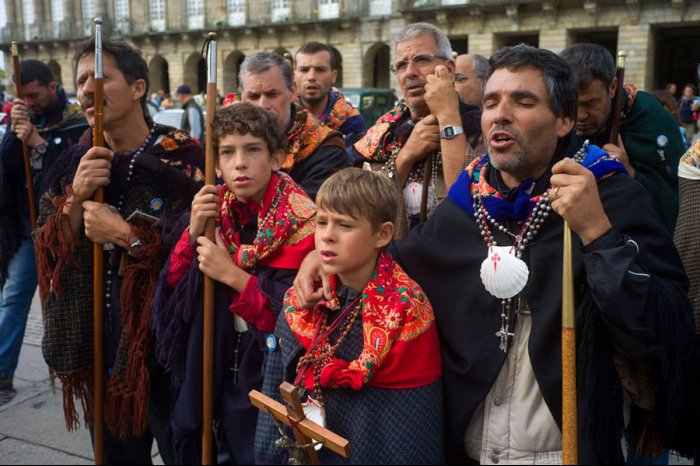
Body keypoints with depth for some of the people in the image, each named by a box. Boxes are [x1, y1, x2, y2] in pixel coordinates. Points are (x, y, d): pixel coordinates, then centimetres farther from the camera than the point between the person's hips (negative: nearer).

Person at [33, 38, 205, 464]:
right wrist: (76, 197, -13)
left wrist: (126, 235, -20)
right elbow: (48, 254, 3)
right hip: (97, 346, 5)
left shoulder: (181, 158, -12)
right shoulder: (75, 162, 6)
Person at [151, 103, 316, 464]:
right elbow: (174, 283, 0)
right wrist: (193, 232, -17)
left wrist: (233, 275, -27)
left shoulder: (300, 222, -20)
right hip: (222, 371, 5)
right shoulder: (216, 206, -3)